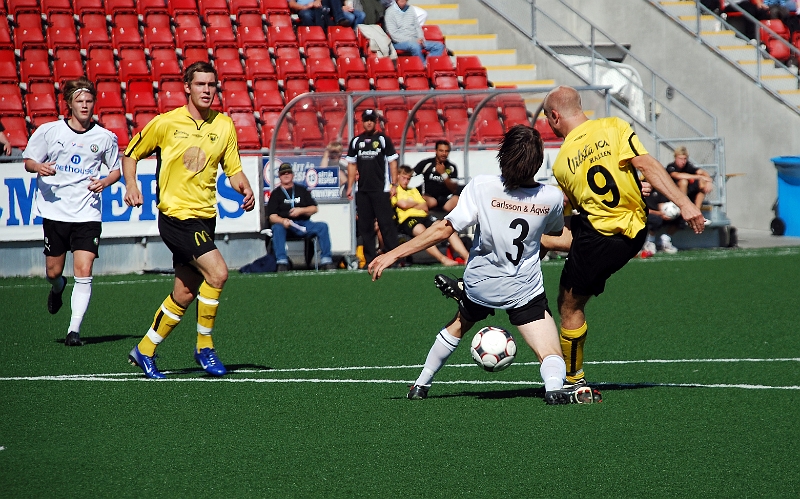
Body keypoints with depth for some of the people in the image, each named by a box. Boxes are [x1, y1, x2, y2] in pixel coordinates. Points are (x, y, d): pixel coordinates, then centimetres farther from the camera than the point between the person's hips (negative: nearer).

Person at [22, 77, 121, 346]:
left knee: (83, 273, -12)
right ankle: (57, 288, 46)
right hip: (54, 211, 0)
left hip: (88, 214, 0)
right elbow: (28, 160, 7)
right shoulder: (48, 131, -1)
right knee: (53, 271, 8)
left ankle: (74, 330, -8)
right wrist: (38, 167, -16)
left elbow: (116, 168, 15)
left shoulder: (105, 137, 1)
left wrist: (104, 182, -6)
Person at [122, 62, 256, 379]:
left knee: (185, 294, 8)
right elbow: (131, 154, 7)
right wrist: (131, 186, -8)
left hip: (205, 217, 5)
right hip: (176, 214, -5)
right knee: (217, 272, -20)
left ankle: (144, 351, 25)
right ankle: (204, 347, -5)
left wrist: (245, 188, -10)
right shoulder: (166, 123, -5)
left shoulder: (224, 126, 6)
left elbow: (233, 169, 11)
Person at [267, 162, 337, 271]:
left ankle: (326, 260, -23)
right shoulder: (276, 193, 11)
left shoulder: (301, 190, 20)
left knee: (322, 226, -22)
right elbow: (272, 216, -1)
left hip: (303, 224, 3)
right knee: (277, 228, -36)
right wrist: (283, 221, -23)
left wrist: (301, 210, -6)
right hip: (286, 225, -3)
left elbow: (314, 208, 14)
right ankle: (282, 262, -42)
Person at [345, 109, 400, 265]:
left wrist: (394, 184, -6)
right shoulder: (356, 141, 13)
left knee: (386, 223, -9)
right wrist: (350, 186, 9)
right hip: (362, 190, 4)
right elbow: (352, 165, 16)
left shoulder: (383, 139, 3)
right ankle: (370, 259, 7)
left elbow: (392, 162, 1)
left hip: (381, 189, -4)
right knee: (365, 226, 4)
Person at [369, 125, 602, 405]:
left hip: (480, 285, 2)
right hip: (525, 290, -2)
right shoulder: (552, 197, -12)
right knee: (552, 357, -5)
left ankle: (421, 385, 42)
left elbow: (444, 230, -19)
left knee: (458, 326, 32)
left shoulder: (482, 187, -18)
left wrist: (394, 254, -14)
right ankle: (555, 388, -38)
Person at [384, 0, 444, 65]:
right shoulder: (390, 12, -4)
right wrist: (413, 40, -16)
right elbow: (394, 35, -11)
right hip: (400, 42, -7)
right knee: (415, 46, -38)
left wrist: (420, 39, -4)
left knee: (439, 46, -11)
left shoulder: (410, 9, 14)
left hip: (415, 41, 7)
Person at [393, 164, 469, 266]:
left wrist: (410, 204, 6)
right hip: (406, 219, -7)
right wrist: (417, 204, 14)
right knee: (421, 231, -41)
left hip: (423, 216, 7)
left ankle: (466, 256, -32)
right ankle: (442, 259, -53)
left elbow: (425, 207, 21)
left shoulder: (413, 190, 33)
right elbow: (403, 204, -4)